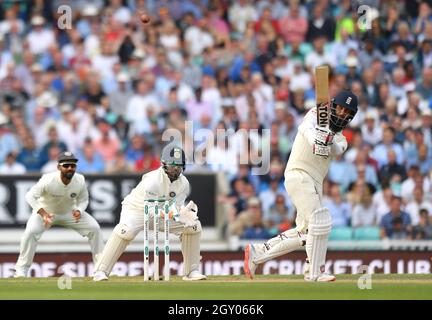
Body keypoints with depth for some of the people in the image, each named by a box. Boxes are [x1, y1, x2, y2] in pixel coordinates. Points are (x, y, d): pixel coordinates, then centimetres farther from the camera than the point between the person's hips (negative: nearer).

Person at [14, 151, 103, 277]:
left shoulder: (80, 181, -21)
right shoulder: (48, 180, -34)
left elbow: (83, 200, -4)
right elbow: (30, 196, -34)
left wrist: (79, 211, -27)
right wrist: (43, 213, -47)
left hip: (70, 212, 3)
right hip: (45, 210, -3)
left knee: (94, 228, -11)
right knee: (31, 231, -29)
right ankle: (21, 270, -14)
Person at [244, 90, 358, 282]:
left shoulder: (340, 139, 19)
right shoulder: (316, 115, 1)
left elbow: (336, 151, -5)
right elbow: (306, 128, -22)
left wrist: (329, 140, -28)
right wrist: (315, 140, -44)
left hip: (314, 184, 8)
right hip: (299, 174, -8)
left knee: (305, 233, 11)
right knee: (320, 222, -16)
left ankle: (257, 253, 18)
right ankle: (315, 272, -10)